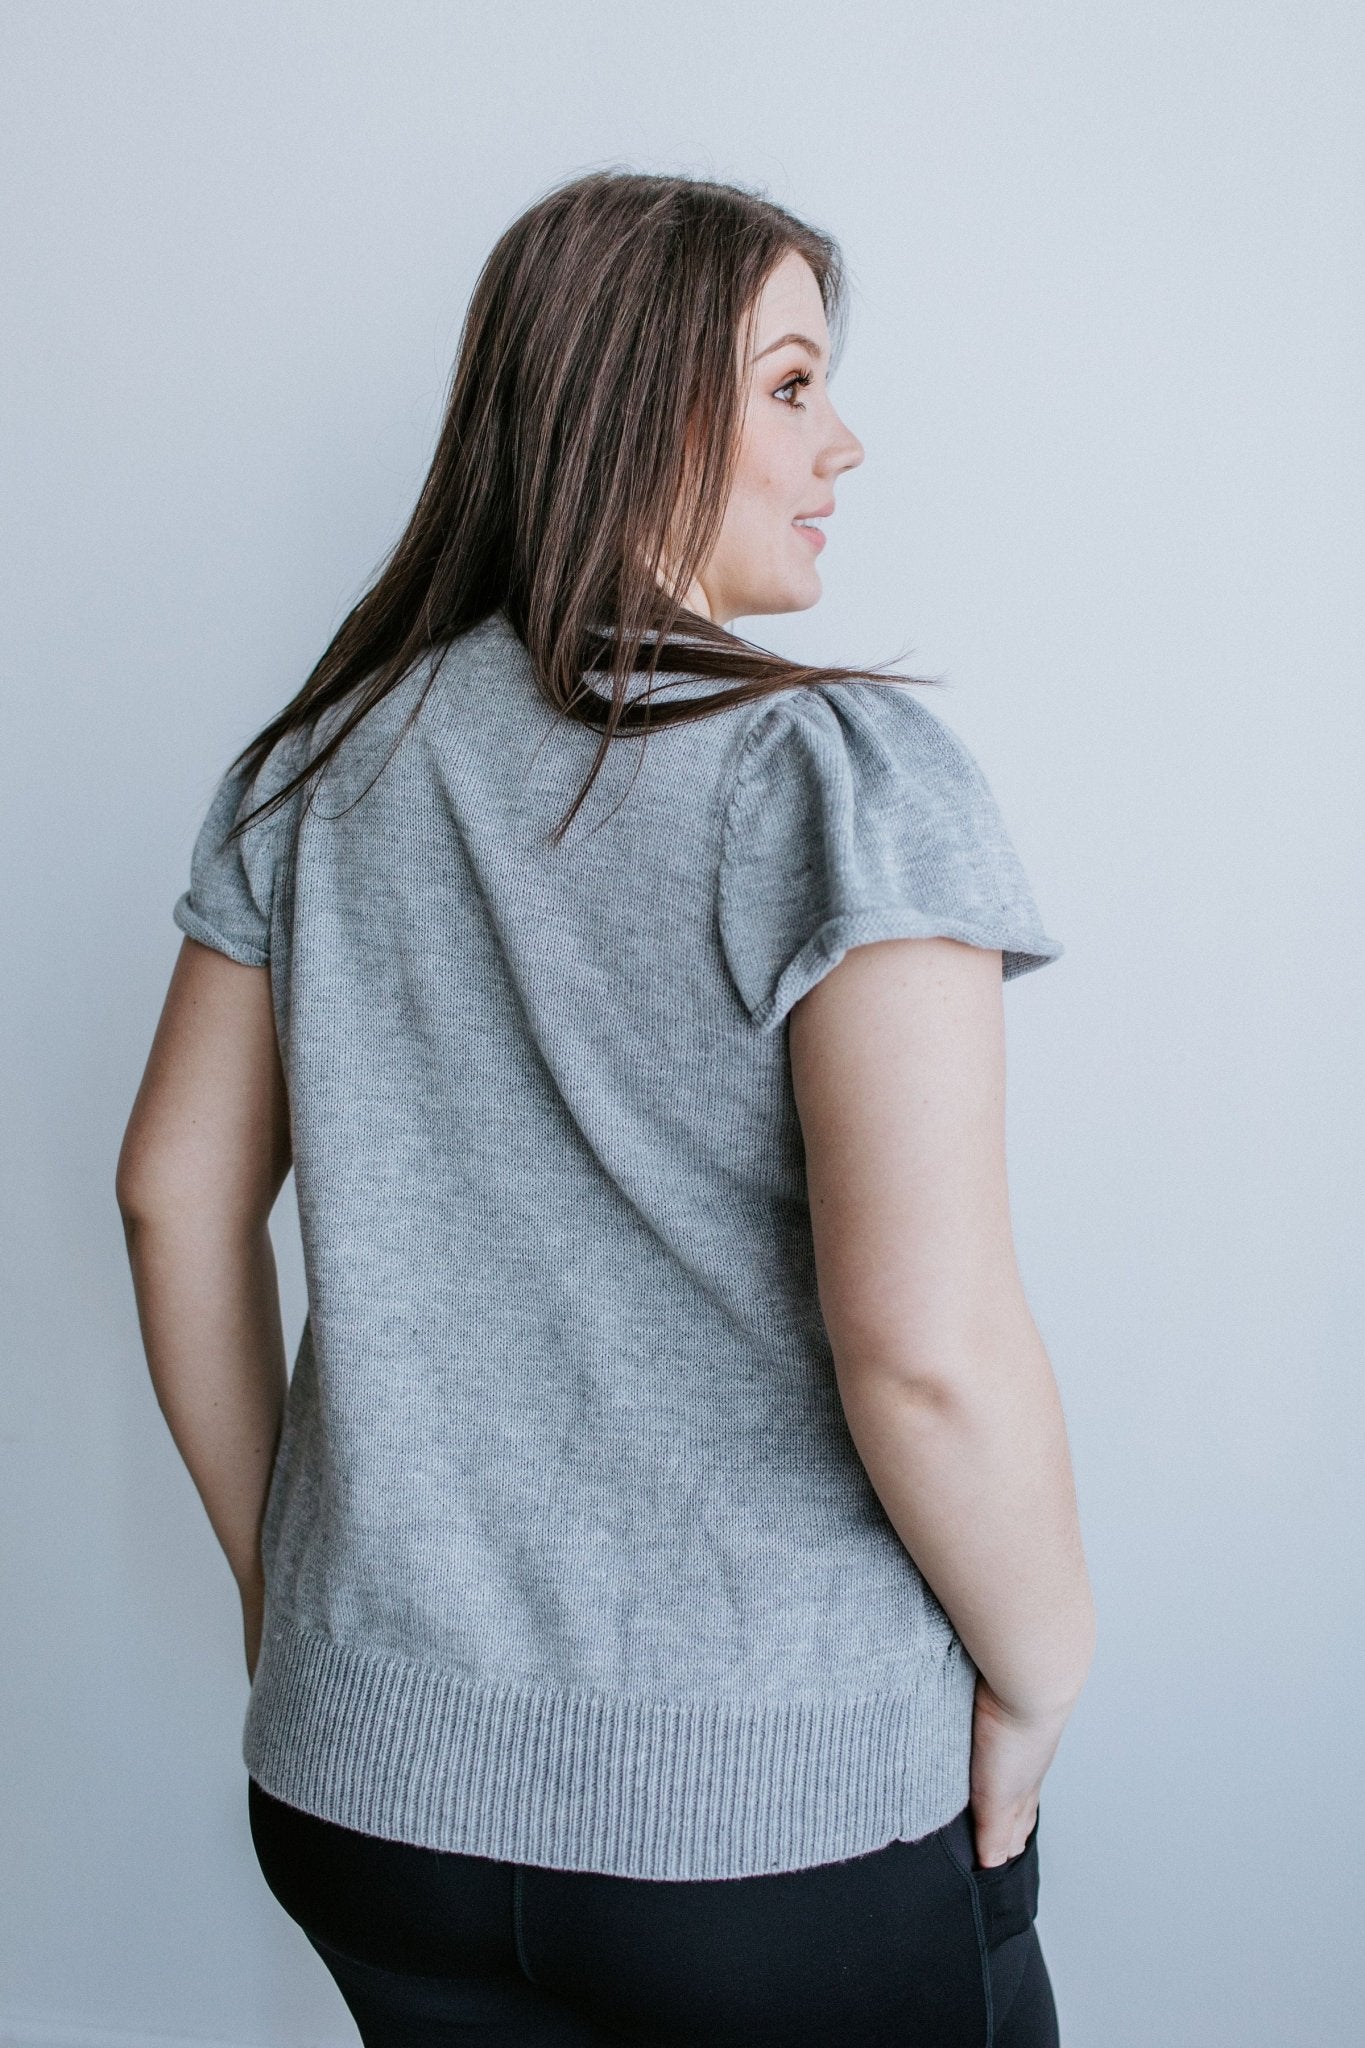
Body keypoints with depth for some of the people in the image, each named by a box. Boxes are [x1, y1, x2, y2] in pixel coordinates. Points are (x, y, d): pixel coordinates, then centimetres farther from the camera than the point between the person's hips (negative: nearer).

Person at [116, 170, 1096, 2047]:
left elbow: (176, 1193, 6)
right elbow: (927, 1341, -24)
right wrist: (1042, 1673, -7)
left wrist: (275, 1567, 17)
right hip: (789, 1819, -4)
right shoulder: (844, 771, -17)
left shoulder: (319, 763, 1)